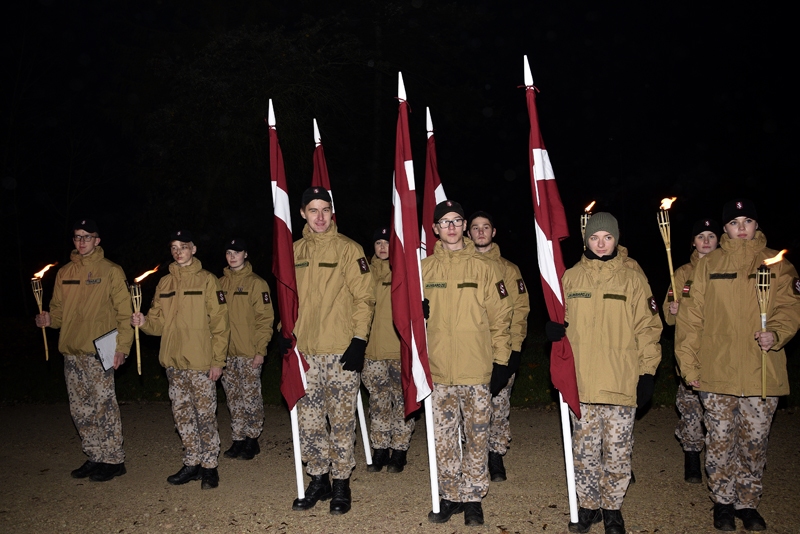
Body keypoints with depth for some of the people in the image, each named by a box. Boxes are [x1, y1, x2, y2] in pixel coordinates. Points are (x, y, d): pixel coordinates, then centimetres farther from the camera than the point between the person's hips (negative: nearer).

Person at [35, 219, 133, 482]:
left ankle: (114, 460, 9)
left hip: (99, 351, -6)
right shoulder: (64, 273, 13)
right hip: (71, 351, 6)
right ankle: (95, 457, 25)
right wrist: (49, 319, -4)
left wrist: (122, 346, -15)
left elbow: (124, 312, -7)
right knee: (80, 410, 12)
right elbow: (59, 309, 19)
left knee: (103, 406, -3)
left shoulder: (110, 271, -3)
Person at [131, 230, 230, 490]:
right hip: (173, 362, 6)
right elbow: (159, 322, 12)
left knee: (205, 416, 0)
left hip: (201, 363, -5)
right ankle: (192, 463, 25)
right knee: (182, 415, 13)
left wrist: (218, 361, -11)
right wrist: (144, 322, -11)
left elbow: (220, 324, -6)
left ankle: (209, 466, 12)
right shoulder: (164, 283, 12)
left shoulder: (207, 280, -4)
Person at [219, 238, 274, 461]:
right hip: (227, 352, 5)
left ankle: (252, 440, 13)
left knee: (250, 397, 1)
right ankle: (238, 439, 21)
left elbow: (266, 317, -8)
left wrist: (260, 350, -13)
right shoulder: (221, 283, 10)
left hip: (249, 352, -5)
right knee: (233, 399, 11)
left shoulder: (256, 283, -5)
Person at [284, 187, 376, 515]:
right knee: (308, 422, 10)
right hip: (305, 351, 5)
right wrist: (286, 334, 11)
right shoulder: (295, 251, 10)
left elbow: (364, 297, -7)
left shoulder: (348, 249, -4)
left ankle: (341, 484, 19)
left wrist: (359, 341, -13)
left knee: (341, 422, 4)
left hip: (341, 351, -4)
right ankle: (318, 480, 26)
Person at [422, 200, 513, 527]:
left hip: (477, 371, -2)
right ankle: (450, 497, 25)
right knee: (444, 440, 10)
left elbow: (500, 316, 0)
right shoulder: (424, 268, 7)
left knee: (477, 438, 8)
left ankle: (473, 498, 22)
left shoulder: (483, 267, 0)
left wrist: (501, 361, -3)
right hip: (439, 372, 2)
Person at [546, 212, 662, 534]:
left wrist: (648, 371, -2)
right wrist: (554, 328, -7)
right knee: (585, 451, 9)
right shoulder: (570, 278, 7)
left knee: (618, 452, 6)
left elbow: (647, 327, 4)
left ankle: (612, 508, 24)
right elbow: (560, 318, 16)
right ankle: (588, 506, 25)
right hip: (581, 383, 1)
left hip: (622, 383, -1)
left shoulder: (633, 280, 3)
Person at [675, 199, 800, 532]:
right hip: (716, 373, 0)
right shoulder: (708, 265, 5)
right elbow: (691, 317, 3)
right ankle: (723, 502, 23)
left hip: (762, 373, 1)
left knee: (755, 442, 9)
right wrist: (689, 364, -2)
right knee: (720, 441, 7)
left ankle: (748, 503, 26)